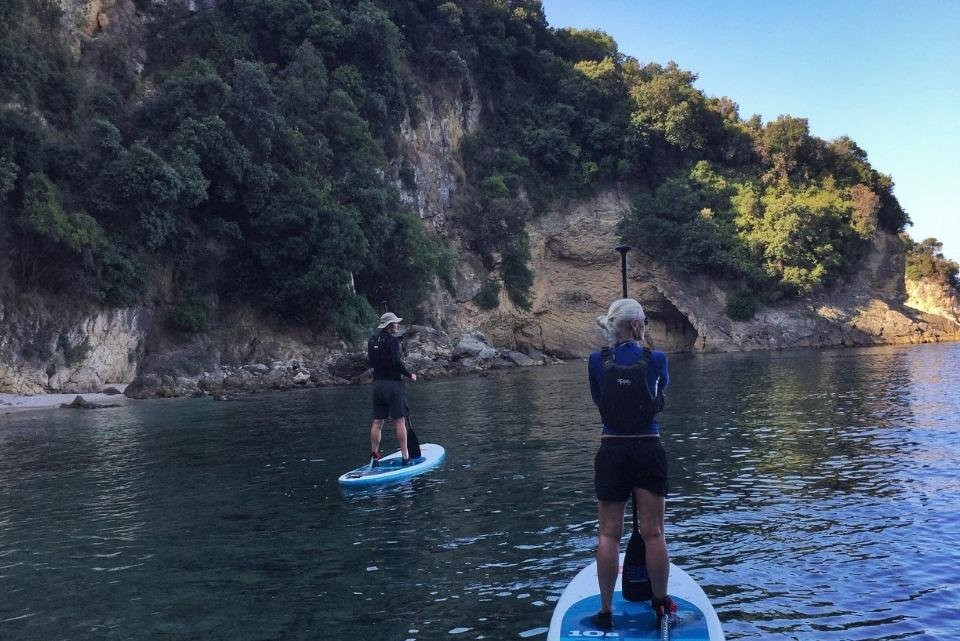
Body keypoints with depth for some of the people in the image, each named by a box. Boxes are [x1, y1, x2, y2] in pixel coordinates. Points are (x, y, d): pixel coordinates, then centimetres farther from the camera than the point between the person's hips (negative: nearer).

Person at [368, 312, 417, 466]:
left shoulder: (372, 341, 10)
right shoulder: (393, 340, -13)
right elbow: (397, 363, -20)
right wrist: (410, 375, -7)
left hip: (377, 384, 7)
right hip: (393, 384, -7)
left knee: (377, 422, 9)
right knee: (399, 421, -1)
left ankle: (374, 456, 11)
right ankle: (405, 456, 1)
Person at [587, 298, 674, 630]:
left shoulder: (597, 361, -2)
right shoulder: (656, 359, -4)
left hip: (611, 450, 1)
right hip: (648, 450, -1)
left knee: (609, 534, 7)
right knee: (653, 533, 9)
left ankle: (606, 611, 12)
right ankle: (661, 603, 23)